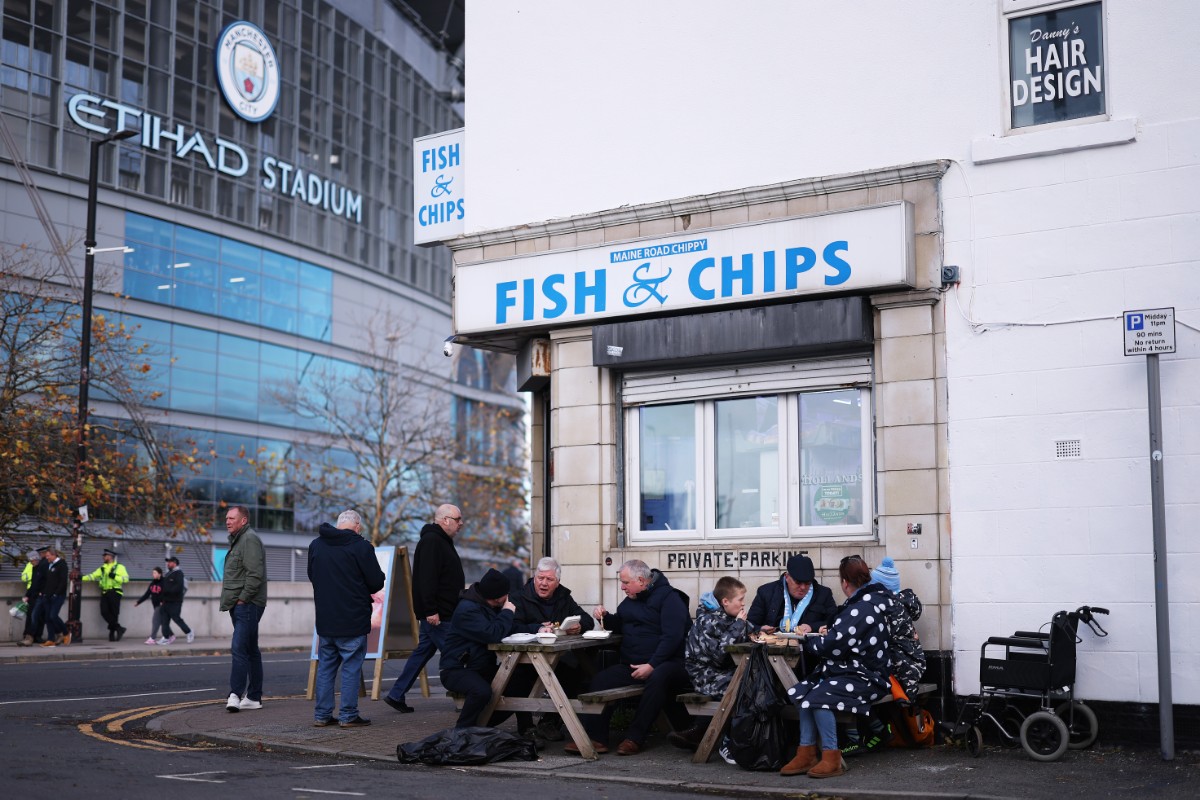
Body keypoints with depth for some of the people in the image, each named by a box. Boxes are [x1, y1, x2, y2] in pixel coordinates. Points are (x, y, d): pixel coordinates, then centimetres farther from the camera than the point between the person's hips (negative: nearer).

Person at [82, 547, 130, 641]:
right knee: (104, 612, -9)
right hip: (104, 593, 5)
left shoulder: (119, 567, 4)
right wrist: (81, 578, -3)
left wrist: (114, 576, -18)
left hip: (114, 592, -5)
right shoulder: (102, 568, 20)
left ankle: (112, 632, 7)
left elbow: (126, 578, -8)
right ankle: (119, 629, -5)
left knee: (114, 613, -4)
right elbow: (93, 576, 11)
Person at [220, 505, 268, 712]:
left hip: (248, 604, -11)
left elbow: (255, 574, -21)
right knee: (250, 650, 12)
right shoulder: (237, 540, 21)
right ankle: (254, 697, 16)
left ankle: (235, 694, -19)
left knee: (239, 648, -16)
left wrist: (243, 598, -18)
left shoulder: (250, 539, -12)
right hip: (239, 605, 11)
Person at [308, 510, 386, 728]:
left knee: (325, 666, 13)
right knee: (351, 667, 2)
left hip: (324, 619, 5)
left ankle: (321, 714, 15)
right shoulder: (361, 546, -12)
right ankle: (348, 715, 2)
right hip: (353, 619, -5)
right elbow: (377, 582, -8)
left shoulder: (315, 545, 6)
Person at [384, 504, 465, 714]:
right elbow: (426, 578, -23)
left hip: (441, 613, 11)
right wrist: (430, 610, -27)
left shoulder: (441, 541, 20)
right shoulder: (431, 541, -15)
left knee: (422, 653, 12)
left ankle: (396, 695, 16)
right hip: (437, 615, -11)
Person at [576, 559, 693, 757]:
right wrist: (605, 617, 7)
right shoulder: (630, 600, 18)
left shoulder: (669, 598, -7)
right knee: (601, 679, -16)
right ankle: (595, 738, -21)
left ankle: (634, 738, -32)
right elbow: (620, 626, 29)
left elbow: (672, 636, -17)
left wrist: (652, 665, -23)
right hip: (632, 665, 7)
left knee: (657, 679, -39)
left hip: (666, 663, -7)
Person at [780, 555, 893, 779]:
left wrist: (808, 640, -3)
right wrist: (828, 634, 14)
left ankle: (831, 759, -19)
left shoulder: (861, 609, -18)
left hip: (864, 677, -10)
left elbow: (833, 645, -20)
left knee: (818, 697, -27)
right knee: (805, 691, -5)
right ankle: (807, 755, -8)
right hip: (851, 670, 10)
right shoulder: (870, 601, 14)